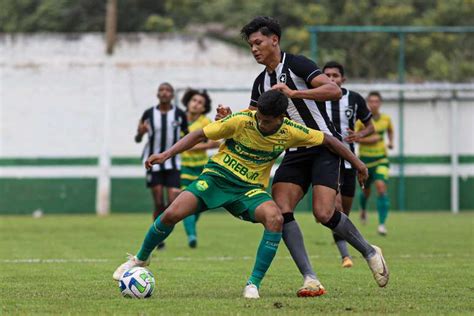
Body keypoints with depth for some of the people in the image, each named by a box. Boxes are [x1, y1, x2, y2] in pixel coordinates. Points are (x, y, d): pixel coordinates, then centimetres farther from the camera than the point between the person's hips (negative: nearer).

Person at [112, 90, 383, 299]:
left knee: (275, 218, -32)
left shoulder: (290, 132, -11)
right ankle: (140, 259, 11)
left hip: (251, 188, 1)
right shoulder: (241, 121, -18)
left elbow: (327, 140, 4)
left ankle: (254, 284, -23)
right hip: (218, 176, -1)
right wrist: (166, 155, -20)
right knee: (172, 215, -19)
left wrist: (357, 163, 8)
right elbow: (200, 135, -11)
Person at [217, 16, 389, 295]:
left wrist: (294, 93, -29)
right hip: (296, 153, 7)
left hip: (324, 146, -7)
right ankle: (310, 279, -15)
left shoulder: (296, 64, -9)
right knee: (280, 210, -14)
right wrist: (229, 118, -2)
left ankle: (369, 252, 8)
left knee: (324, 213, -19)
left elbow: (334, 91, -21)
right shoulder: (262, 82, 14)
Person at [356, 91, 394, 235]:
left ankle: (382, 224, -21)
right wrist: (369, 139, -22)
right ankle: (363, 209, 51)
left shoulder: (386, 119, 0)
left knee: (381, 187, -20)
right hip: (365, 158, 0)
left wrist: (391, 141, 5)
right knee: (366, 191, 12)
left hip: (381, 159, 0)